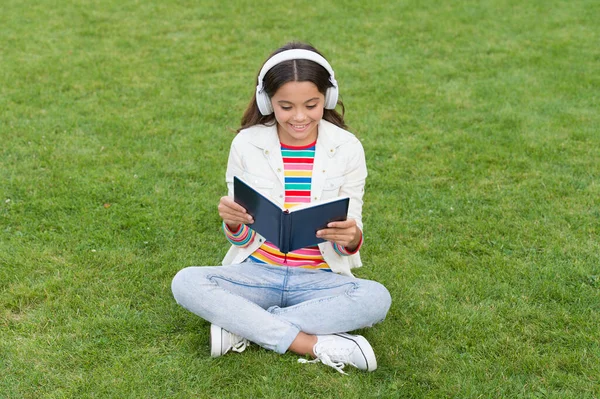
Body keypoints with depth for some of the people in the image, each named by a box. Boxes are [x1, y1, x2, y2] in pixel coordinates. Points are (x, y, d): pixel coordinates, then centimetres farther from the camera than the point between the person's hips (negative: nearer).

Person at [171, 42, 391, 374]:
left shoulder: (347, 148, -5)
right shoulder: (246, 144, -5)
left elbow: (350, 238, -2)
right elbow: (243, 239, 0)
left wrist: (352, 238, -27)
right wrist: (232, 224, -24)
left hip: (320, 280, 0)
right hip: (257, 272, 0)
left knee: (376, 298, -30)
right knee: (185, 283, -26)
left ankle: (239, 325, -21)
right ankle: (316, 345, -27)